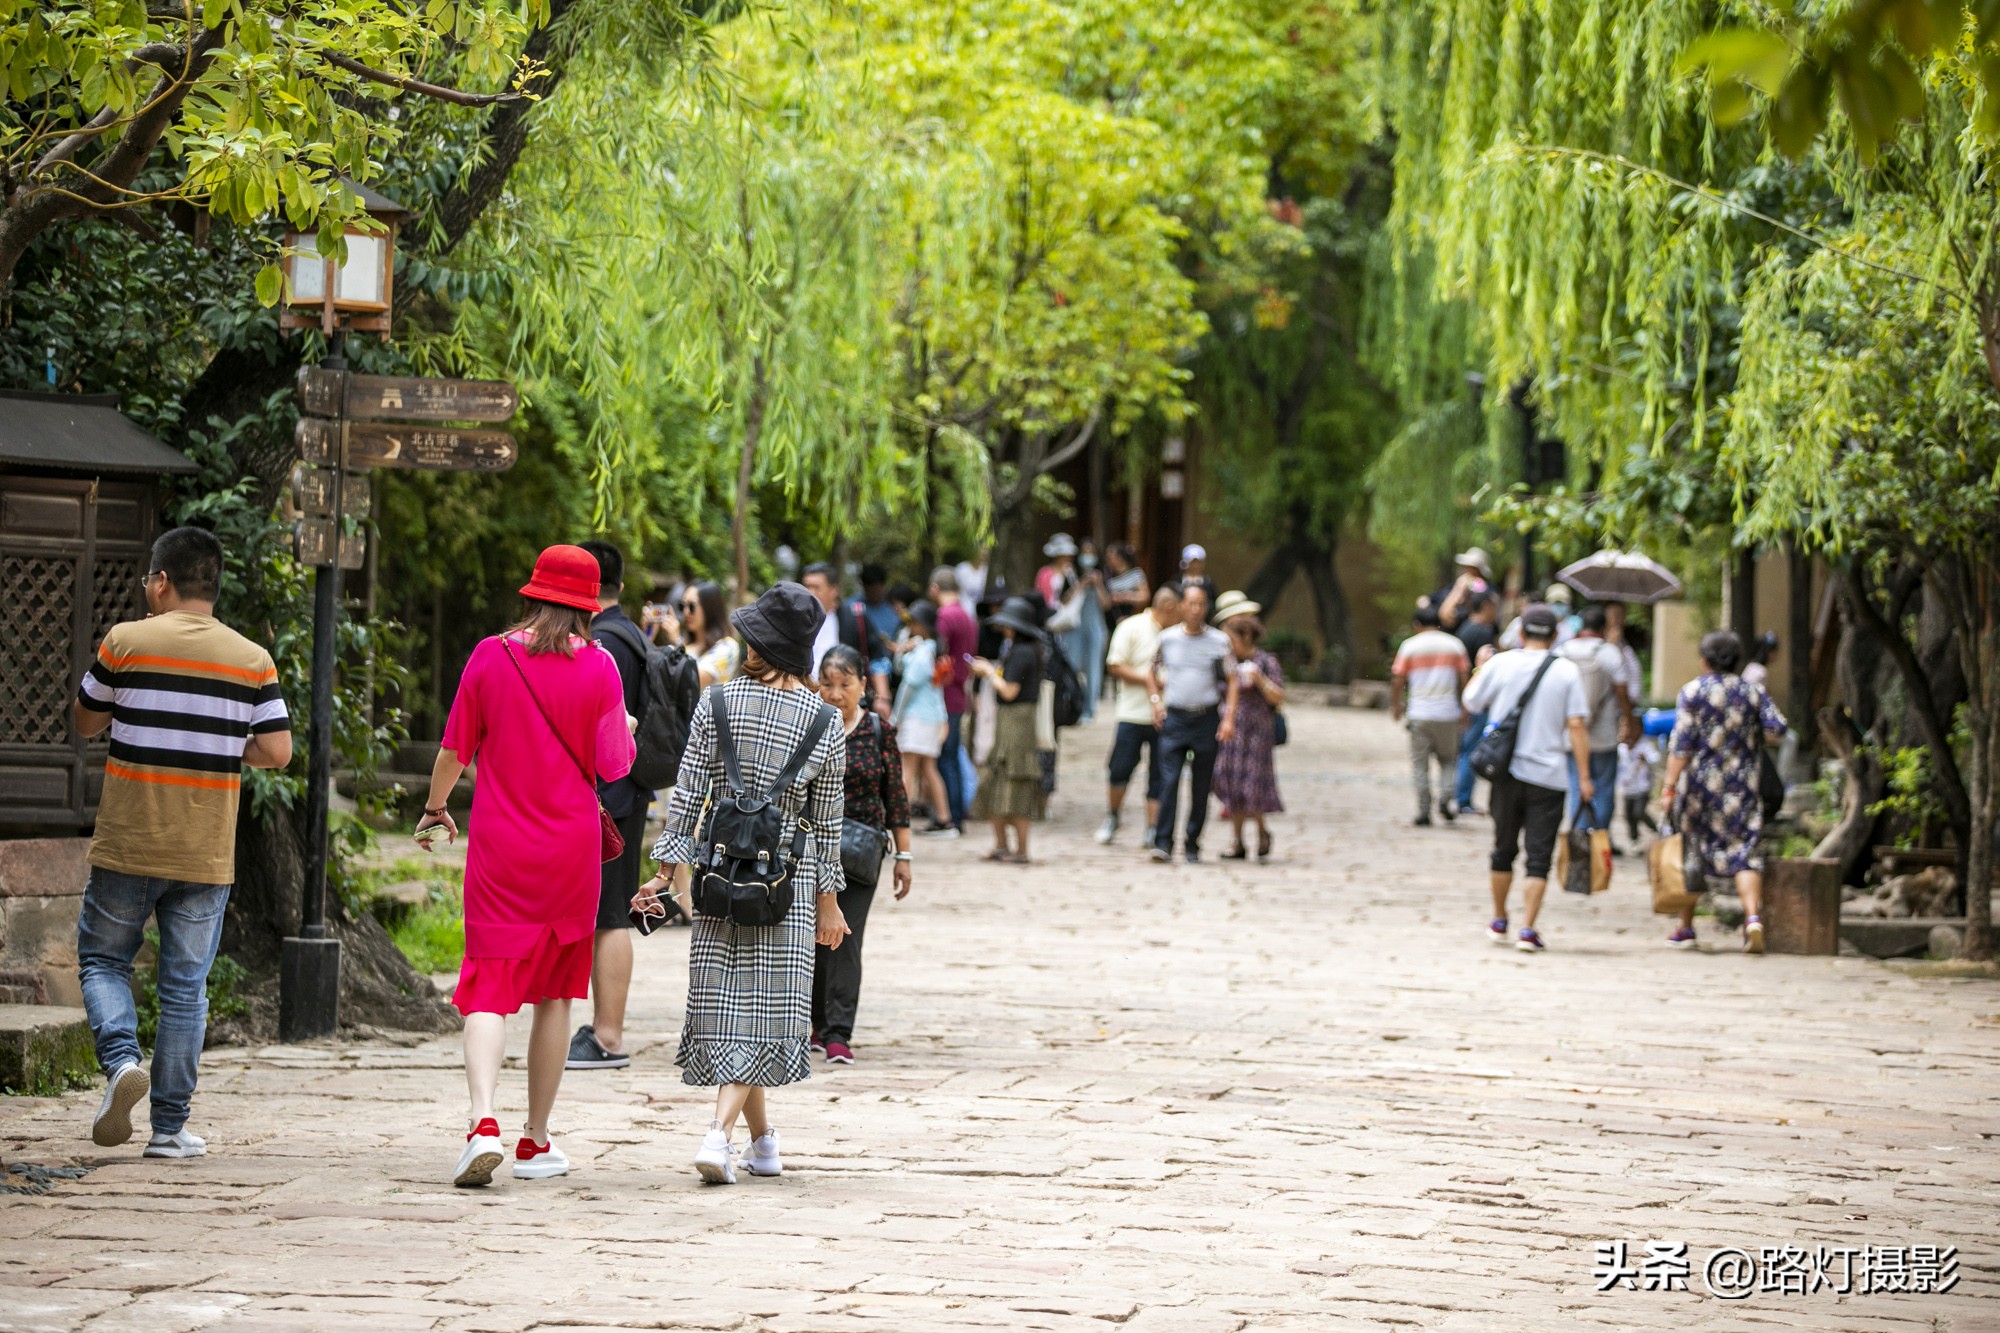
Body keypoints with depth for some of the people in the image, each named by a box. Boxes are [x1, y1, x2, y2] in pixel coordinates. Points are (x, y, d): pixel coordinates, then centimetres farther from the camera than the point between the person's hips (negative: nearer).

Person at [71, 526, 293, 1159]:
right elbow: (277, 752, -2)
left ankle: (122, 1058, -10)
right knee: (184, 987, 8)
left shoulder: (125, 642, -6)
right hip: (205, 856, 2)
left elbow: (84, 722, 7)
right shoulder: (252, 661, 0)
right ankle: (170, 1126, 9)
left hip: (126, 847, -2)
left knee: (102, 959, 15)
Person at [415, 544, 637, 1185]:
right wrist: (626, 729, 20)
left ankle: (482, 1121, -24)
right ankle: (536, 1141, 17)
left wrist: (434, 808, 21)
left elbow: (455, 749, 3)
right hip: (570, 846, 1)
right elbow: (613, 765, -2)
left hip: (499, 849, -1)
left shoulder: (489, 657, -3)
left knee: (489, 987, -3)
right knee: (555, 992, 12)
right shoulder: (597, 666, -5)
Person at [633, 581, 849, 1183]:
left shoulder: (717, 703, -4)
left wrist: (665, 869, 3)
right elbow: (826, 823, 2)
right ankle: (719, 1133, -17)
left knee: (727, 1004, 10)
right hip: (789, 879, -1)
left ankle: (764, 1143, 17)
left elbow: (687, 794, -3)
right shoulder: (826, 724, -3)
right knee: (764, 1007, 1)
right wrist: (828, 901, 11)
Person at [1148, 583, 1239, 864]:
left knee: (1201, 786, 4)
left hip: (1206, 720, 0)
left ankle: (1192, 845, 13)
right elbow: (1155, 671, 20)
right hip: (1174, 717, 0)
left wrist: (1229, 717, -6)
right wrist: (1155, 699, 5)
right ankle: (1163, 843, -14)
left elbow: (1231, 681, 4)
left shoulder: (1219, 641, 2)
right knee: (1169, 780, -12)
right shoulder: (1167, 639, 5)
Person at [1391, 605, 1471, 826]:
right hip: (1448, 714, 1)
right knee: (1448, 759, 15)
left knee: (1420, 764, 5)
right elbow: (1465, 678, 4)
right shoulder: (1454, 645, 5)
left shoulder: (1409, 646, 1)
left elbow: (1398, 680, -2)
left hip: (1419, 714, -1)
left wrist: (1395, 707, 11)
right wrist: (1465, 709, 13)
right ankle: (1445, 798, -7)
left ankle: (1424, 812, 1)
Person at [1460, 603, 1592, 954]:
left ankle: (1499, 922, 28)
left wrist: (1480, 667, 28)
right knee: (1539, 856, 0)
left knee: (1504, 849, 17)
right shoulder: (1567, 672, -3)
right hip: (1547, 777, -2)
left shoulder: (1500, 664, -1)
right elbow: (1575, 725, -8)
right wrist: (1584, 776, -5)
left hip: (1506, 773, 2)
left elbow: (1472, 701, 12)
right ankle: (1528, 930, -8)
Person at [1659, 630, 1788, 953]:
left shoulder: (1693, 691, -3)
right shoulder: (1754, 692, 6)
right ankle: (1753, 917, -24)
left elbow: (1681, 743, -10)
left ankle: (1686, 928, 17)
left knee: (1692, 851, 11)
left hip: (1702, 781, -2)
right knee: (1744, 853, -2)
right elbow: (1776, 728, -4)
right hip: (1743, 785, 2)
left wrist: (1670, 784, -12)